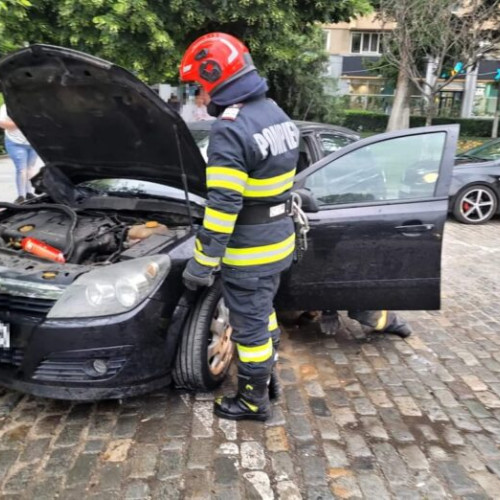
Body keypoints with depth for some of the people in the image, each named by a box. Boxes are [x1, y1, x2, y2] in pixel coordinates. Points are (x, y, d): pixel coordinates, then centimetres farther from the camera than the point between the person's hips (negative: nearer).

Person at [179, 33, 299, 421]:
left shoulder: (230, 130, -24)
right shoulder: (278, 115, 6)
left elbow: (223, 205, -26)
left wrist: (202, 262, -19)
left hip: (249, 252, -9)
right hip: (278, 241, 9)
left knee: (249, 325, 8)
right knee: (263, 312, 25)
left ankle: (255, 401, 26)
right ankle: (267, 377, 43)